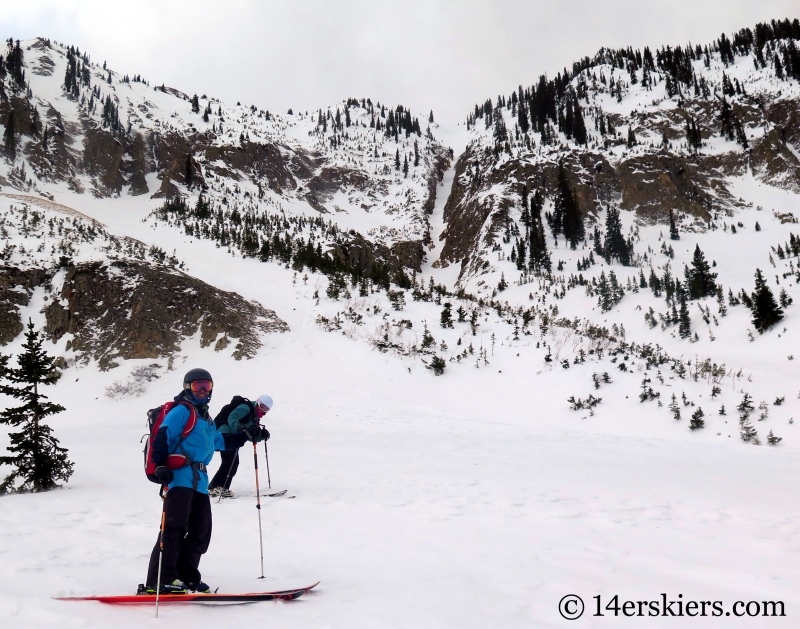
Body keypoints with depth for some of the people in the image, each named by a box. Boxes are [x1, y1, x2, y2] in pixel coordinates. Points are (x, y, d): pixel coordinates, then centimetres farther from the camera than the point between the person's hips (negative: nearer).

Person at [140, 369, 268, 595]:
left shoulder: (206, 419, 27)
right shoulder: (181, 411, -1)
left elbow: (220, 441, 39)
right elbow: (162, 435, -14)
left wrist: (247, 437, 34)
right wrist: (160, 465, -26)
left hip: (199, 481, 9)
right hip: (181, 477, -9)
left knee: (201, 531, 10)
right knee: (175, 528, -12)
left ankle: (186, 576, 19)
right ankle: (159, 582, -9)